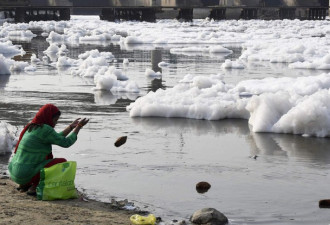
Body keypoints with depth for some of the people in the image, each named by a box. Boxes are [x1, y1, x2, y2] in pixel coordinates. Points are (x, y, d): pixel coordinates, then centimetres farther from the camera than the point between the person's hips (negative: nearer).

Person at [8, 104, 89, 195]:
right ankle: (34, 187, -4)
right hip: (26, 175, -9)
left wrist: (71, 126, 23)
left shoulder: (32, 126, 12)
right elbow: (66, 143, -7)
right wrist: (79, 127, 2)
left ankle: (24, 184, 17)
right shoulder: (45, 129, -16)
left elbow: (57, 138, 22)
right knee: (62, 162, 1)